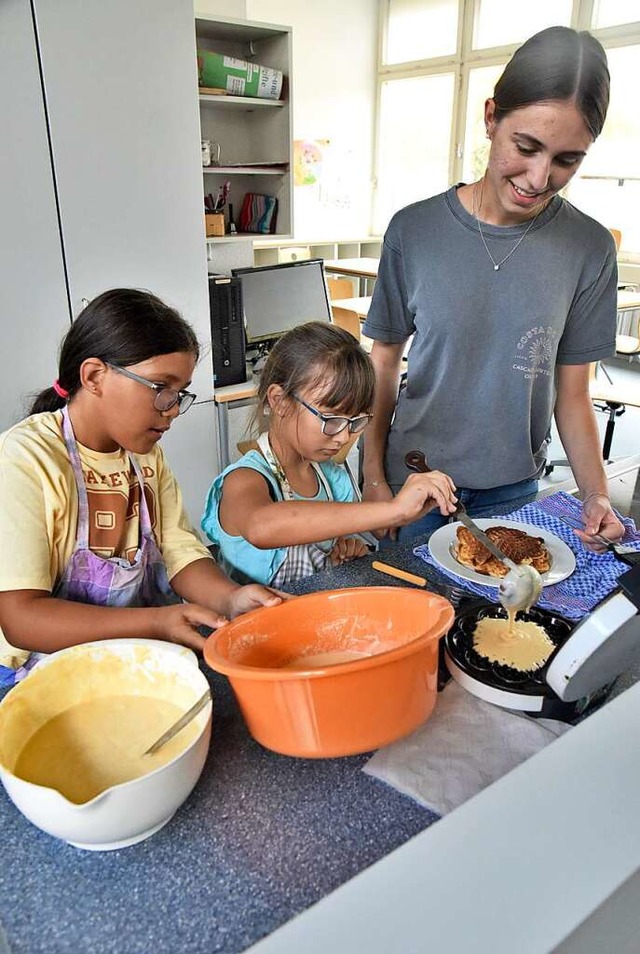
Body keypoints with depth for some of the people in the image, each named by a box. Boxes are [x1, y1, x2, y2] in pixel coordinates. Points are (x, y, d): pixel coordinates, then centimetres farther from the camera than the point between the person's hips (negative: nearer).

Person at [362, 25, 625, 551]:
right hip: (413, 480, -1)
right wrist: (374, 477, -4)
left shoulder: (589, 249, -8)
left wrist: (596, 495, -14)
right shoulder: (415, 230, -11)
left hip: (514, 487, 1)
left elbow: (572, 394, -2)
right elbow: (385, 364, -4)